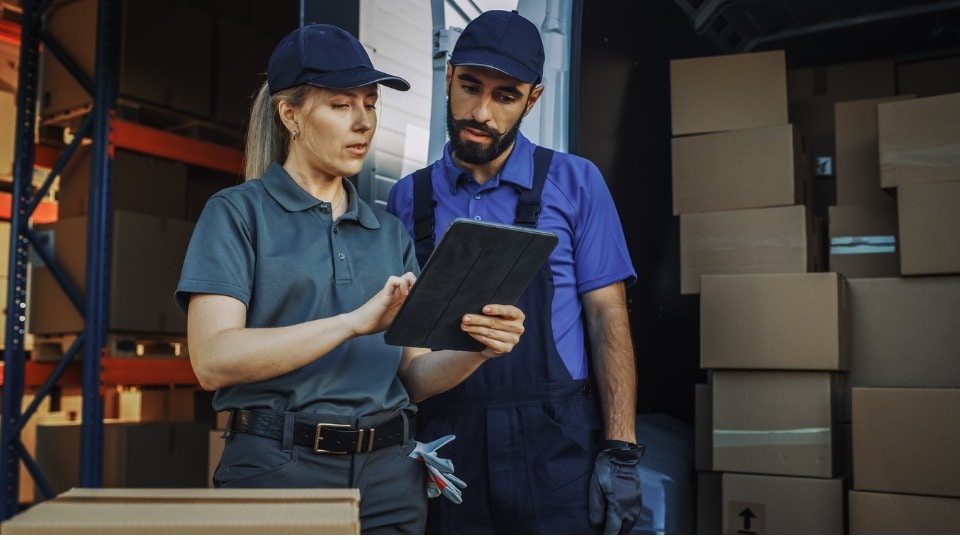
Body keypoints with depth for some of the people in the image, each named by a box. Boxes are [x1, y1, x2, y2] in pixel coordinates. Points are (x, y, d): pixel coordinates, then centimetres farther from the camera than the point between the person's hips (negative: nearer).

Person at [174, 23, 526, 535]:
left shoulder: (390, 232, 11)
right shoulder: (237, 213, -2)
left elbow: (414, 374, 7)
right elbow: (213, 360, -15)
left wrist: (476, 347, -13)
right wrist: (355, 322, -23)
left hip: (390, 475, 4)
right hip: (277, 471, -4)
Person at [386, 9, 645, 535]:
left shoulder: (574, 183, 2)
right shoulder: (408, 198, 8)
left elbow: (607, 318, -1)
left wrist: (620, 451, -8)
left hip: (554, 450, -2)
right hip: (445, 450, 2)